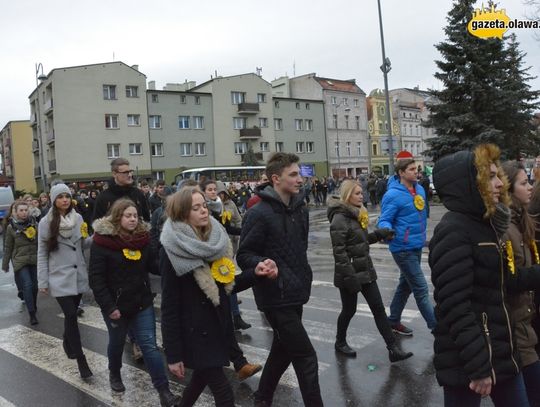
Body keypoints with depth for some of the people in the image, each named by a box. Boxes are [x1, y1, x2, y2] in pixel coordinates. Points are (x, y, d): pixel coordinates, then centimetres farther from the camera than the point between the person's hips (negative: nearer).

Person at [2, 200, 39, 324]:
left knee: (34, 285, 9)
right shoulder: (11, 227, -1)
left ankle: (33, 307, 33)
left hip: (34, 260, 3)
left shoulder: (34, 224, 3)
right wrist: (5, 264, 8)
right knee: (27, 285, -13)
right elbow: (8, 247, 5)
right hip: (20, 261, -2)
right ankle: (32, 314, -8)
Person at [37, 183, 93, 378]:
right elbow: (42, 254, -4)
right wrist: (43, 281, -5)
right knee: (71, 316, -10)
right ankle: (81, 361, -4)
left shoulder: (78, 218, 0)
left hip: (78, 275, 4)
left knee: (71, 314, 16)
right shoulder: (46, 222, -8)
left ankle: (68, 342, 43)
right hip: (59, 278, -3)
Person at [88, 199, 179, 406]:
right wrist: (108, 306, -20)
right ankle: (114, 374, 49)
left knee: (150, 345, 1)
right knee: (117, 342, 19)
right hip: (116, 304, -2)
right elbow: (96, 277, -16)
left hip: (142, 302, 3)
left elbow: (152, 265, 4)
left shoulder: (143, 238, -1)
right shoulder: (103, 241, -14)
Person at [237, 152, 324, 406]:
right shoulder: (259, 213, -18)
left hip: (295, 292, 8)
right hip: (276, 295, -8)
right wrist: (259, 264, -33)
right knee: (306, 357, -4)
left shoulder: (300, 208, 6)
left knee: (283, 349, 22)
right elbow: (243, 254, -14)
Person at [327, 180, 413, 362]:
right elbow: (339, 251, -22)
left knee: (378, 308, 6)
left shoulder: (357, 214, 10)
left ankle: (393, 349, 10)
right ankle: (340, 342, 32)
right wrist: (349, 277, -24)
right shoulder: (339, 219, -18)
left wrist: (380, 234, 1)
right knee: (349, 310, 9)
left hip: (366, 270, 8)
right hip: (350, 274, -8)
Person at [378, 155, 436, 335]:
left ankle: (393, 321, 33)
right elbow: (384, 220, -16)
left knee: (406, 285, 18)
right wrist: (387, 231, -37)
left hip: (417, 246, 8)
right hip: (403, 248, -8)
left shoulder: (420, 189, 6)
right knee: (421, 289, -3)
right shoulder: (393, 195, -17)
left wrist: (422, 235, 22)